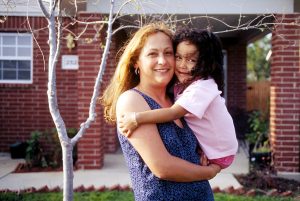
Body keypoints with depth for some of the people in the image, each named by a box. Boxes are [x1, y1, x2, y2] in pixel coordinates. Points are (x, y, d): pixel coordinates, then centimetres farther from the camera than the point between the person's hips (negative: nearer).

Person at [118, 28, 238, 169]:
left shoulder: (203, 87, -28)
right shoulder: (181, 85, 1)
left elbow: (173, 113, -36)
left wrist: (137, 118, -40)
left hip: (219, 154, -8)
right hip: (206, 148, 8)